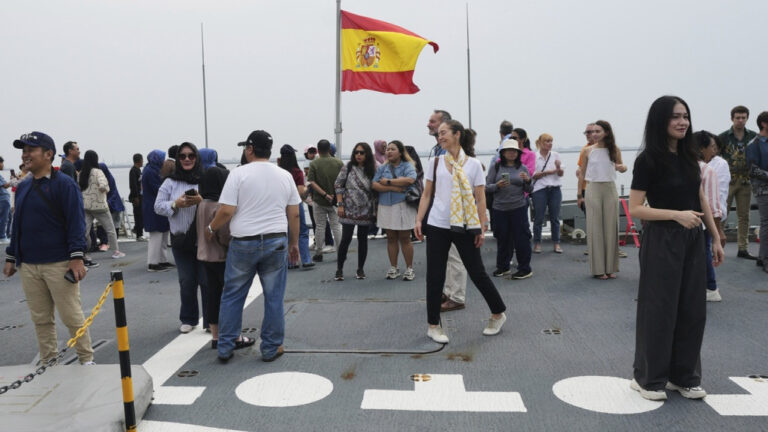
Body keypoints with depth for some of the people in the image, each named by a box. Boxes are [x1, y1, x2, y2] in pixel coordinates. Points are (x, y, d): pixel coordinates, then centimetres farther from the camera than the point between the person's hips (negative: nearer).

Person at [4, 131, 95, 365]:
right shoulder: (22, 187, 14)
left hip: (59, 265, -7)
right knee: (41, 319, 12)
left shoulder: (64, 184, -8)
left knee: (72, 316, -1)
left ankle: (87, 360, 11)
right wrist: (10, 257, 20)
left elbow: (76, 221, -13)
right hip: (28, 266, 7)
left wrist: (76, 258, -19)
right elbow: (17, 224, 21)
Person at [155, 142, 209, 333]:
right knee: (186, 282, 10)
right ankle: (188, 319, 26)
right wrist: (176, 204, -13)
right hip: (180, 240, 2)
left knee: (207, 281, 1)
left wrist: (201, 201, -23)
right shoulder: (170, 183, 7)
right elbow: (158, 206, 4)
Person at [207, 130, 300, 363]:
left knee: (232, 296, 12)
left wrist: (211, 229, 7)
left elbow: (226, 211, -11)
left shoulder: (239, 173, -6)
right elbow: (294, 215, 7)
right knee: (274, 298, 9)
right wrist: (294, 243, 16)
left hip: (243, 243, -2)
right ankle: (271, 348, 17)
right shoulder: (285, 176, 6)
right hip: (276, 242, 2)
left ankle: (225, 348, 20)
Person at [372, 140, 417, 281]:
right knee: (391, 238, 9)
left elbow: (410, 180, -21)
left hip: (403, 207, -4)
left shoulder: (407, 166, 0)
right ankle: (393, 268, 18)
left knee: (404, 238, 1)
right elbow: (374, 185, -2)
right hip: (386, 207, 4)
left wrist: (388, 182, -12)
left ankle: (409, 269, 10)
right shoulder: (382, 168, 11)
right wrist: (393, 188, -15)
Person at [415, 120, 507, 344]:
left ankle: (498, 314, 27)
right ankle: (433, 325, 15)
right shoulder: (435, 163, 6)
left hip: (464, 227, -2)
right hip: (437, 226, 2)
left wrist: (482, 228, -5)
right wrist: (419, 220, 0)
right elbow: (427, 195, 9)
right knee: (435, 276, 3)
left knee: (477, 273, 5)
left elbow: (480, 199, 0)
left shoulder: (473, 164, 0)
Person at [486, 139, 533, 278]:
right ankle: (503, 267, 24)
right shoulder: (495, 167, 3)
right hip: (500, 208, 0)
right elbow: (487, 187, 1)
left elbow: (529, 190, 7)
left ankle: (525, 269, 9)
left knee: (521, 238, -1)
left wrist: (528, 180, -12)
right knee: (503, 238, 8)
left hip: (519, 208, 0)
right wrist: (497, 185, -18)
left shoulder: (522, 168, 7)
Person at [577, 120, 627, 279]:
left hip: (610, 189, 1)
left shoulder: (615, 150, 2)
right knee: (595, 228, 0)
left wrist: (622, 167, -10)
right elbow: (582, 174, 5)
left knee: (611, 226, 4)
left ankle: (610, 267, 14)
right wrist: (579, 195, 3)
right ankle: (598, 269, 7)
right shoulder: (589, 151, 0)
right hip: (593, 189, -1)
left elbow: (621, 166, 15)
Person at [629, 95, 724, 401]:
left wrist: (715, 238, 13)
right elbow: (635, 208, -15)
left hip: (692, 240, 7)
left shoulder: (688, 155, 8)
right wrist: (677, 215, -24)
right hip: (662, 241, -6)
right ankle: (649, 379, 16)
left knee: (692, 309, 10)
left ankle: (684, 376, 25)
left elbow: (700, 200, 14)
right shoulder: (648, 160, -12)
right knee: (660, 309, 1)